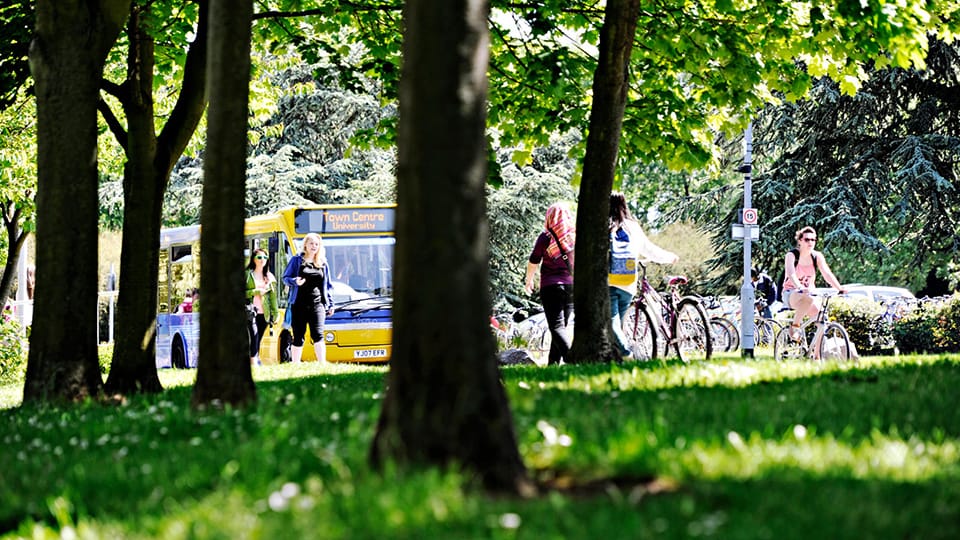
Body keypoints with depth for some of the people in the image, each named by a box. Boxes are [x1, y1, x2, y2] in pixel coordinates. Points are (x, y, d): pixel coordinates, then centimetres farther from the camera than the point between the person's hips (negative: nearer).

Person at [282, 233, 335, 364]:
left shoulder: (323, 263, 12)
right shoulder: (297, 260, 5)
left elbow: (328, 285, 16)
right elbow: (286, 277, 6)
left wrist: (330, 304, 10)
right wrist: (295, 281, -16)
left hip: (317, 304, 1)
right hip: (299, 304, -1)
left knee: (318, 334, -14)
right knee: (298, 337, 3)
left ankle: (322, 366, -17)